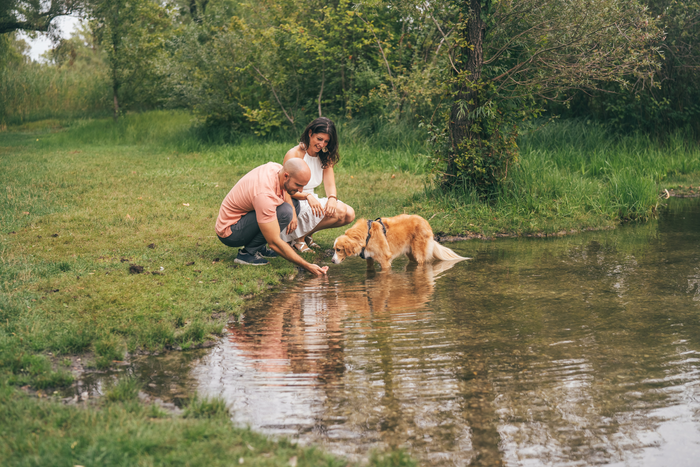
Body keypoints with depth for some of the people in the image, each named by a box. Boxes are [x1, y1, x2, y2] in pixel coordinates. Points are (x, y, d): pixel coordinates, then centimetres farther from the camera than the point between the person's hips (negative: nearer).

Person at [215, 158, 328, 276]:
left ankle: (259, 248, 7)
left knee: (294, 203, 14)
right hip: (229, 234, -10)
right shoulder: (264, 194, -35)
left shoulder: (277, 168, -8)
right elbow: (274, 243, -33)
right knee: (284, 212, -29)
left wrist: (293, 212, -1)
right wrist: (307, 266, -31)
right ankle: (247, 252, -14)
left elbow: (286, 193, 19)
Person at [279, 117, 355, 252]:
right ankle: (297, 237, -11)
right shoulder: (294, 154, -14)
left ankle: (306, 233, 4)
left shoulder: (325, 156, 8)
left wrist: (332, 198, -25)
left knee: (349, 214, -12)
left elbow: (330, 185, -1)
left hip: (312, 201, 8)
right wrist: (307, 196, -37)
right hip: (294, 204, -8)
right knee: (338, 211, -26)